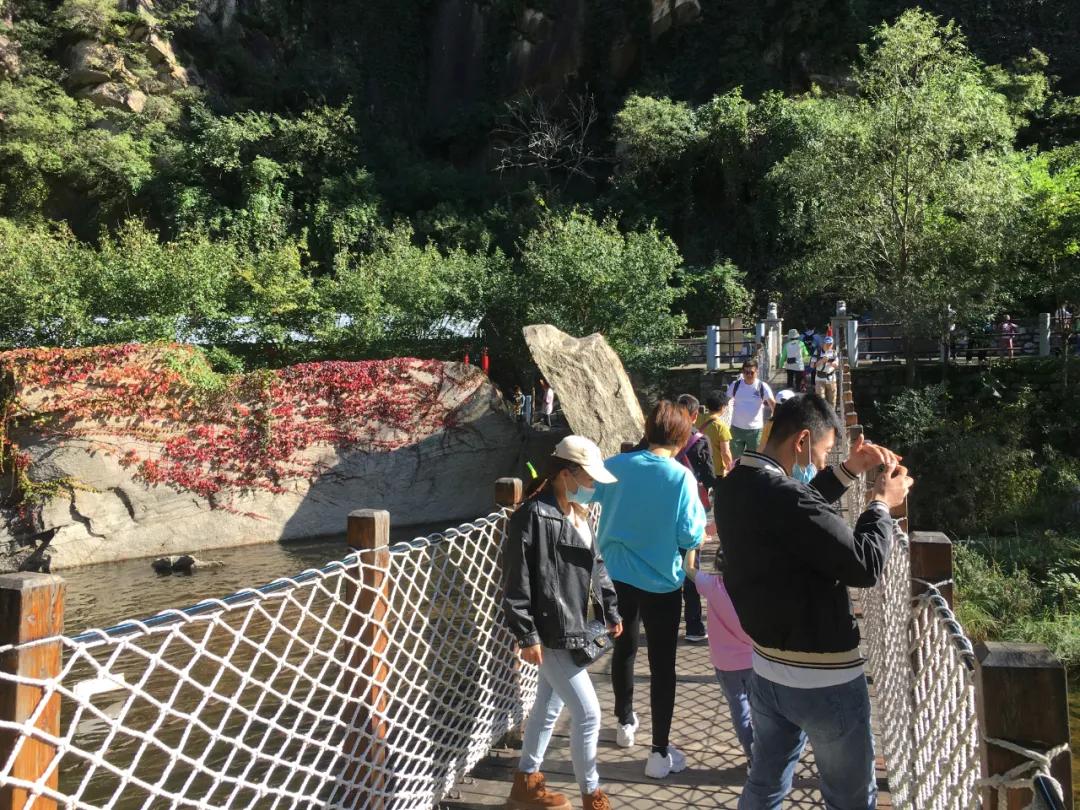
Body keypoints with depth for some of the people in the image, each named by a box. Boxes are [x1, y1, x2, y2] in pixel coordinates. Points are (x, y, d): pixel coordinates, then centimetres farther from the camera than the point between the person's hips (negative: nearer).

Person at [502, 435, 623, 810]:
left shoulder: (577, 513, 8)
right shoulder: (532, 516, -19)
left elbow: (595, 565, 18)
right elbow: (516, 582, -18)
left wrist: (611, 611, 18)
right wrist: (527, 635, -18)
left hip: (574, 628, 9)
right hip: (551, 635, -9)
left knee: (549, 706, 20)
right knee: (588, 713, -2)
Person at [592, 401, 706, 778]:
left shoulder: (616, 465, -7)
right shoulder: (681, 477, -18)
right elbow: (691, 537, -16)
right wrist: (699, 511, 2)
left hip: (618, 576, 4)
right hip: (661, 582, -4)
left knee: (624, 646, 24)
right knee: (662, 664, 6)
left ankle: (625, 722, 42)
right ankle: (660, 753, 12)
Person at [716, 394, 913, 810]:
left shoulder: (736, 487, 0)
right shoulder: (784, 496, -28)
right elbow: (865, 565, -23)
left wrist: (848, 471, 13)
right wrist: (882, 503, -8)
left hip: (767, 670, 8)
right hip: (822, 680, -8)